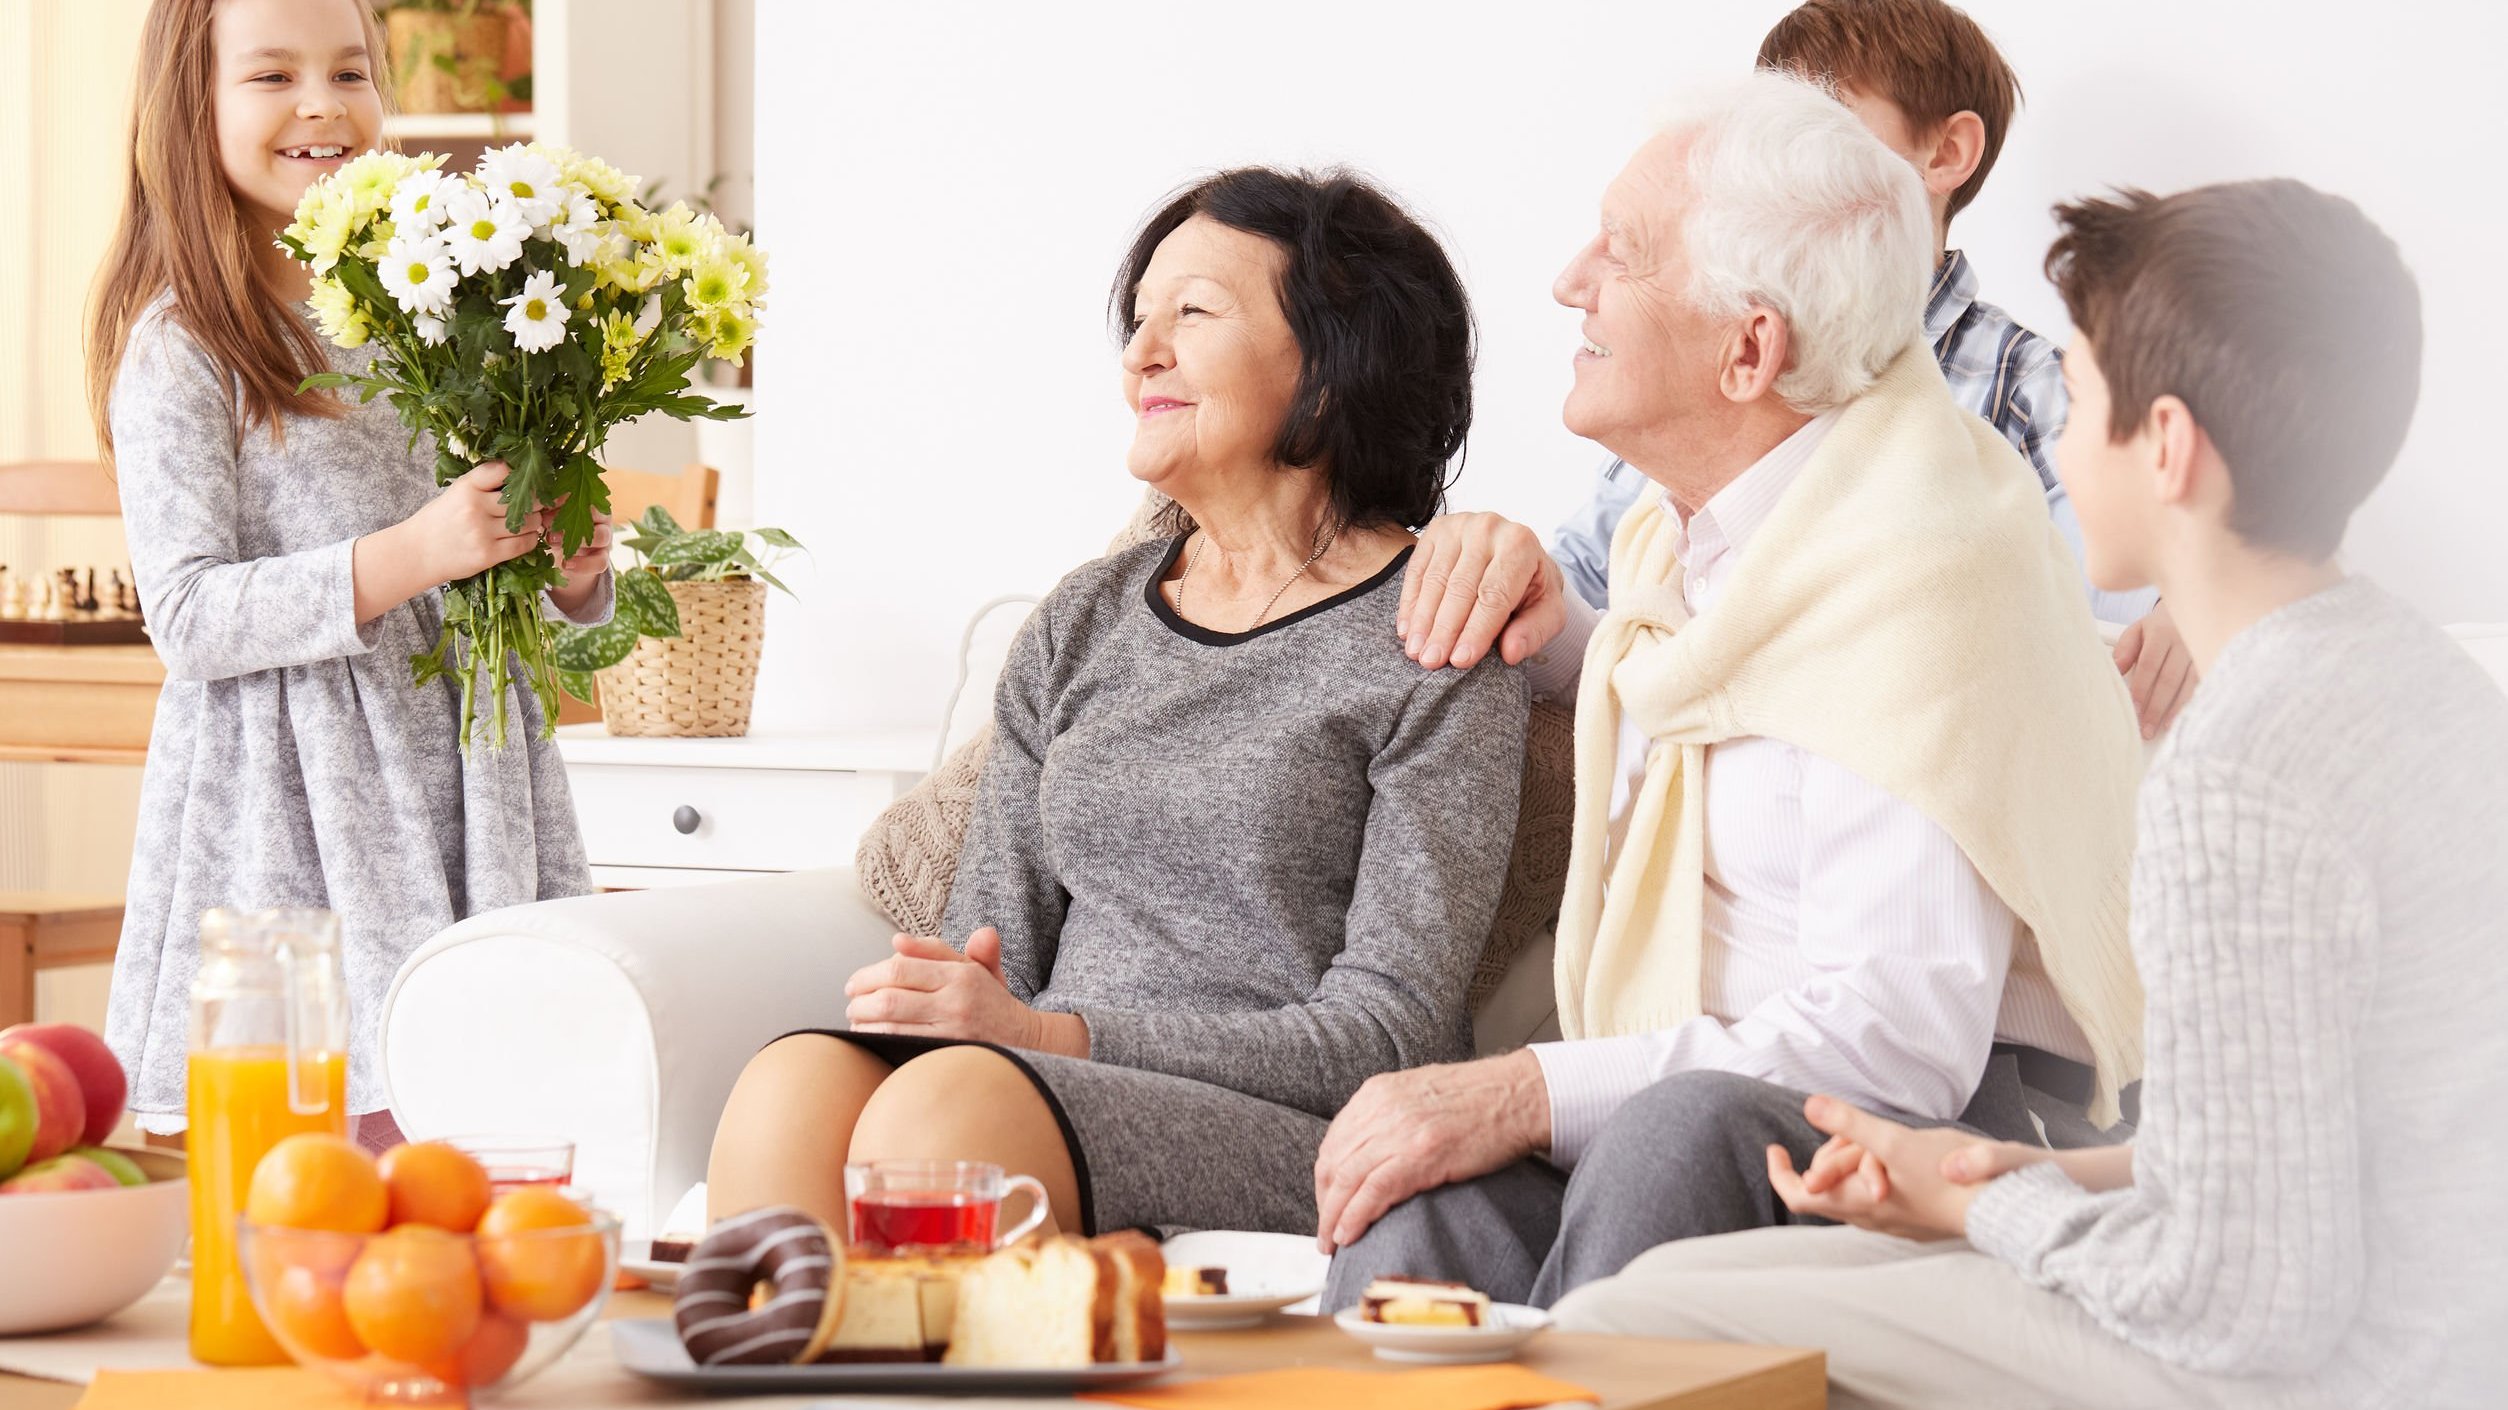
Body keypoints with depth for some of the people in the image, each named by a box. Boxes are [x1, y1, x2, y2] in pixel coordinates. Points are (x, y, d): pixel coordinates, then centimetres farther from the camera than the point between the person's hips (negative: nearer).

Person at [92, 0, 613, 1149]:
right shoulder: (182, 346, -5)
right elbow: (188, 617, -12)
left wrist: (570, 573, 0)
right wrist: (404, 559, -21)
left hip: (455, 783, 6)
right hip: (288, 815, -6)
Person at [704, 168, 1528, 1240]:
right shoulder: (1081, 623, 20)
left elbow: (1385, 1037, -6)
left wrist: (1048, 1033, -16)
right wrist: (943, 995, -10)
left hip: (1305, 1137, -5)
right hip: (1053, 1088, 5)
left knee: (948, 1105, -35)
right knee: (793, 1083, -30)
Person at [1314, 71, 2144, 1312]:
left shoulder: (1915, 568, -16)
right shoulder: (1678, 534, 13)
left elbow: (1898, 1044, -24)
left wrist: (1532, 1092, -26)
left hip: (1960, 1130, -6)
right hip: (1695, 1097, 7)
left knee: (1682, 1131, -40)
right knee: (1429, 1194, -28)